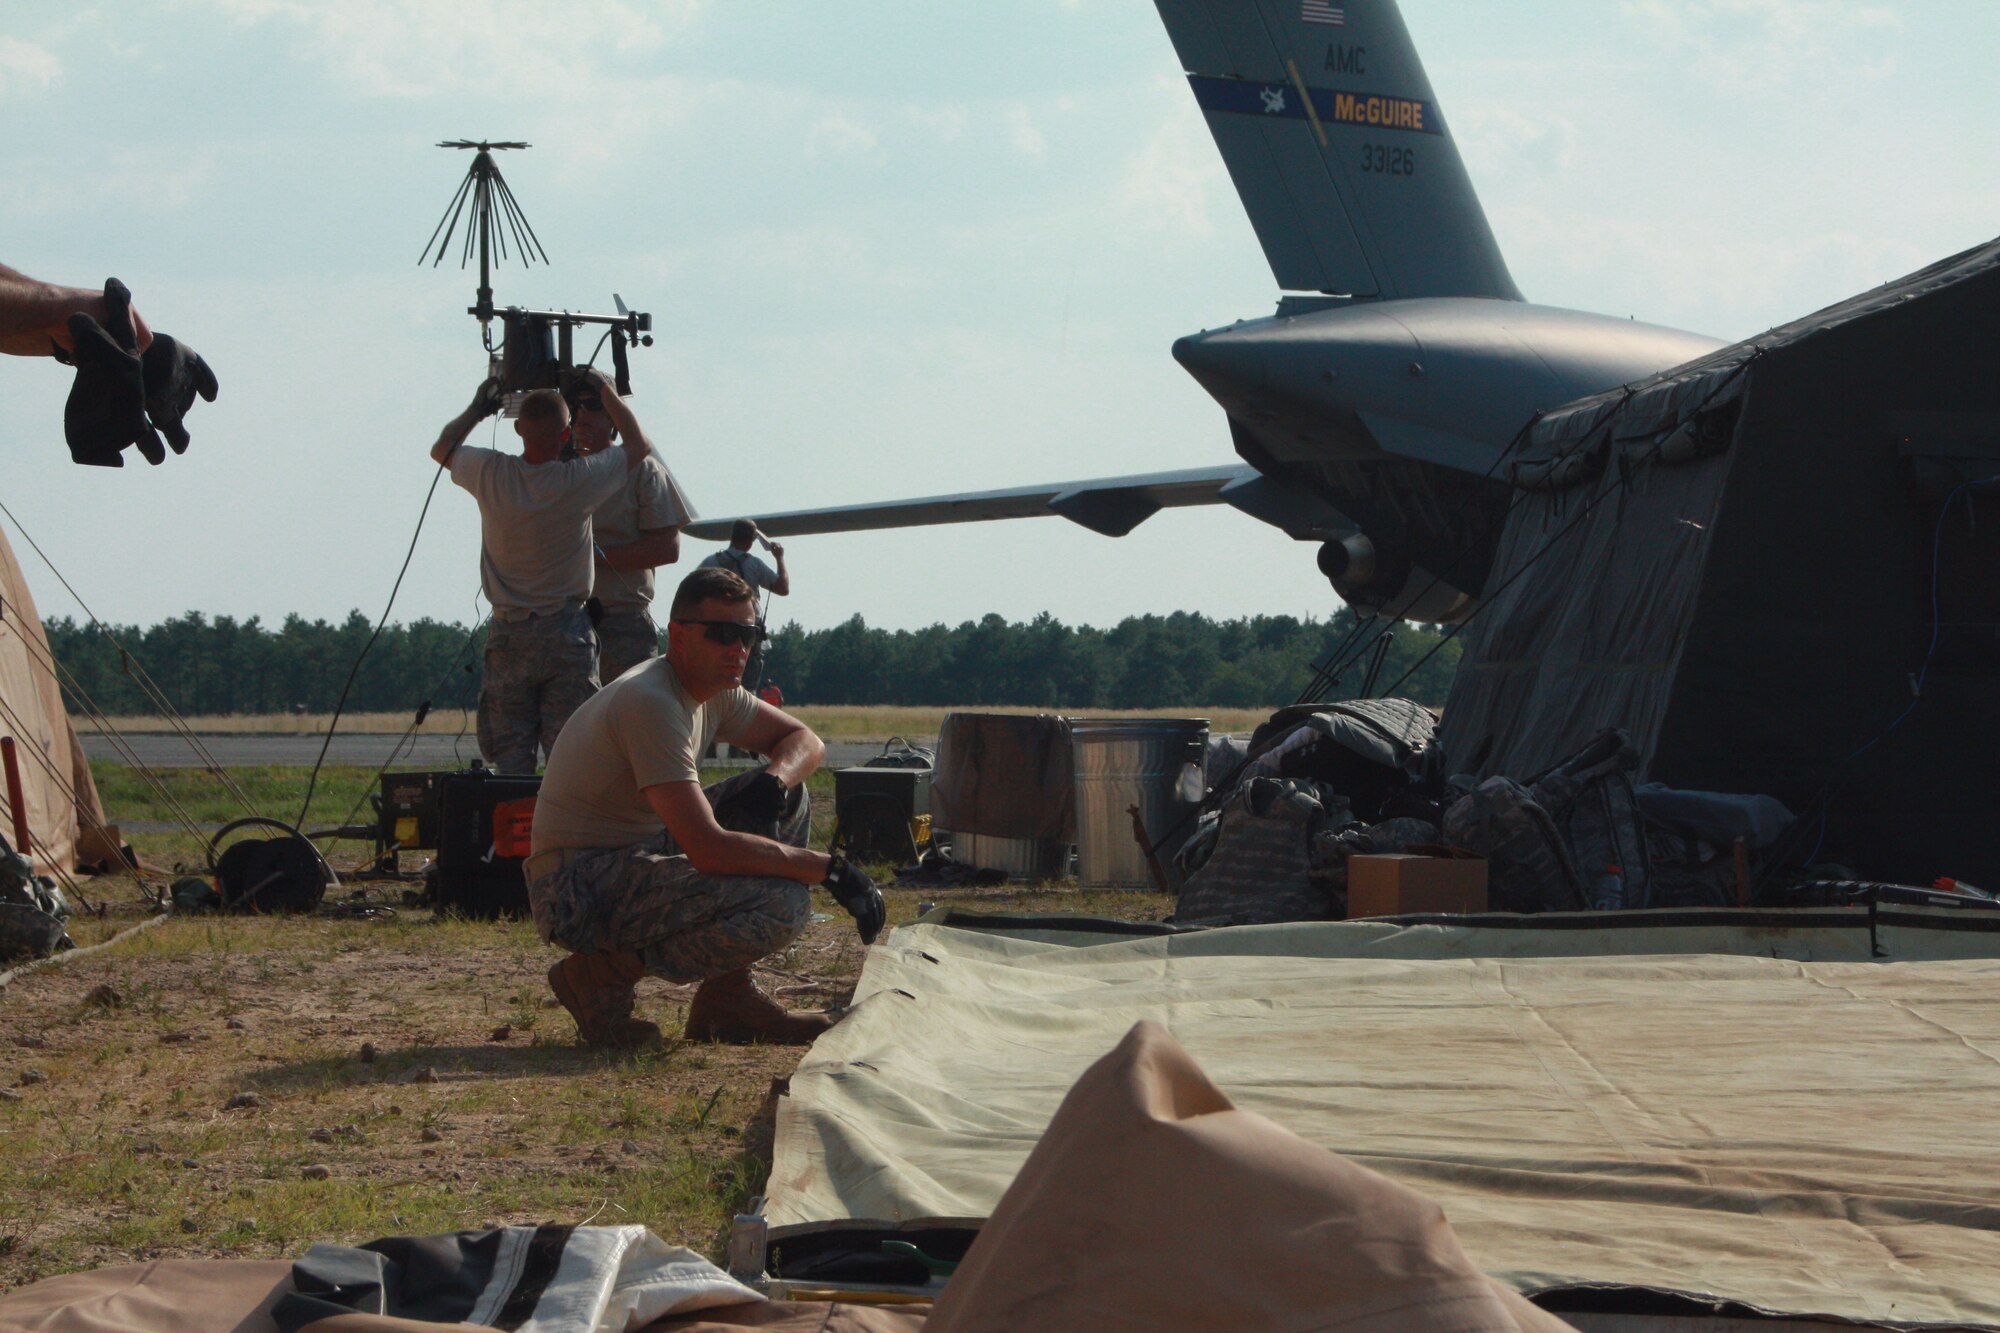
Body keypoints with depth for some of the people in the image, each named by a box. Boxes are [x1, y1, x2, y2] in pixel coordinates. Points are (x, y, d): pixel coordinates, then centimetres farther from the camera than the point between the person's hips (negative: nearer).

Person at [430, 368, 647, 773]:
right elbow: (640, 445, 9)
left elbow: (441, 449, 18)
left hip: (508, 636, 2)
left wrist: (476, 410, 28)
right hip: (567, 634, -2)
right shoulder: (578, 480, -10)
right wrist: (607, 392, 18)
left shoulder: (491, 474, -5)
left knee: (510, 760, 3)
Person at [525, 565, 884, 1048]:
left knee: (788, 801, 11)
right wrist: (830, 869, -21)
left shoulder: (714, 690, 8)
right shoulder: (651, 702, -22)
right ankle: (607, 972, -9)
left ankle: (728, 997, 7)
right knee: (782, 906, -25)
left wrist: (774, 782, -3)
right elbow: (708, 850, -29)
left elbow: (803, 740, 22)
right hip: (579, 892, -10)